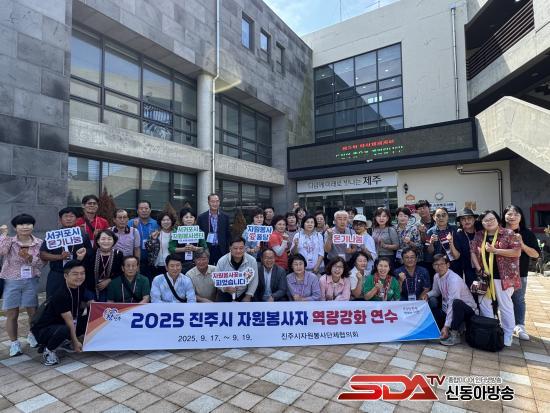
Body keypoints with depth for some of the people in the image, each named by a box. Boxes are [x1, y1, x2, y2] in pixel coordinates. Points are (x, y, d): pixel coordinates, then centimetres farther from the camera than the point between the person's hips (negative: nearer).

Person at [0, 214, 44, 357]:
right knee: (12, 315, 5)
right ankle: (14, 343, 21)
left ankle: (32, 336, 32)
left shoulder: (39, 243, -1)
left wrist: (30, 258, -19)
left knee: (34, 312, 8)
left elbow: (42, 263, -3)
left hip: (31, 281, 1)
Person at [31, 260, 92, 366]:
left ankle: (64, 341, 10)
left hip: (60, 325, 8)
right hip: (44, 329, -8)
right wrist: (75, 342, -18)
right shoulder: (61, 295, -26)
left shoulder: (81, 288, -5)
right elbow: (69, 321, -23)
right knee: (64, 330, -38)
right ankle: (49, 350, -6)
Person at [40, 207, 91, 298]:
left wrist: (83, 256, -13)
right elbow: (43, 255, 0)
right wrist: (60, 257, -14)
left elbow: (91, 256, 7)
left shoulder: (83, 236, 6)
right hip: (56, 277, 0)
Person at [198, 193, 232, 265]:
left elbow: (228, 235, 7)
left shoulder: (225, 217, 5)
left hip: (221, 250, 1)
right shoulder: (201, 217, 2)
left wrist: (227, 250, 2)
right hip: (206, 250, -1)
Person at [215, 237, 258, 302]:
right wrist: (225, 288, -29)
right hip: (225, 294, 0)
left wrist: (248, 296, -11)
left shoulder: (252, 261, -15)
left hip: (243, 293, 1)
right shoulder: (222, 261, -16)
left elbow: (254, 280, -6)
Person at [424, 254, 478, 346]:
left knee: (457, 303, -39)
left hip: (467, 310, -7)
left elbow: (452, 304, -31)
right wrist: (427, 295, -8)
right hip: (448, 310, 8)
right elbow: (435, 291, 16)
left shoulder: (454, 279, -26)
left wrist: (446, 326, -33)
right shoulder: (436, 276, -3)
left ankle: (455, 334, -21)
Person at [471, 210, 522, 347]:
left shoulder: (508, 234, -6)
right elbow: (473, 252, 5)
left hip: (503, 276, -5)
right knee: (484, 304, 12)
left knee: (505, 306, 3)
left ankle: (508, 335, 18)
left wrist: (495, 250, -19)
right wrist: (479, 269, -5)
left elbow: (517, 252, -13)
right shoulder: (479, 235, 6)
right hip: (485, 276, 5)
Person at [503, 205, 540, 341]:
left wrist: (522, 245, -17)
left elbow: (536, 254, -3)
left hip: (520, 273, 0)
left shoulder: (527, 234, -1)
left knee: (519, 299, 8)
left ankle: (520, 326, 19)